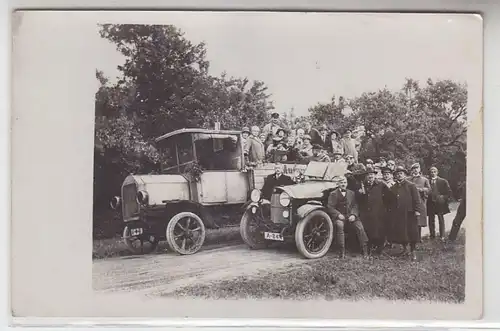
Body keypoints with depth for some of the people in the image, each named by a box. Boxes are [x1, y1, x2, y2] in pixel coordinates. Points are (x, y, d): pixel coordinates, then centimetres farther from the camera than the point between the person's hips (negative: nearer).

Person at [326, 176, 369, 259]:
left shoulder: (351, 193, 20)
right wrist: (338, 214, -16)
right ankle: (342, 251, -32)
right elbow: (329, 207, 0)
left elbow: (355, 206, 12)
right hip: (339, 217, -3)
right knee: (339, 225, -35)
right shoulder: (333, 194, 9)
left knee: (360, 227, -24)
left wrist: (353, 215, -9)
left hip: (350, 217, 3)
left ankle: (365, 249, -19)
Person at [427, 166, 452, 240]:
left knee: (441, 220, 4)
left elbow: (449, 192, 4)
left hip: (440, 203, -1)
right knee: (431, 220, 5)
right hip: (431, 203, 1)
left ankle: (442, 236, 9)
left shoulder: (443, 181, 2)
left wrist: (444, 198, -7)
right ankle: (432, 236, 13)